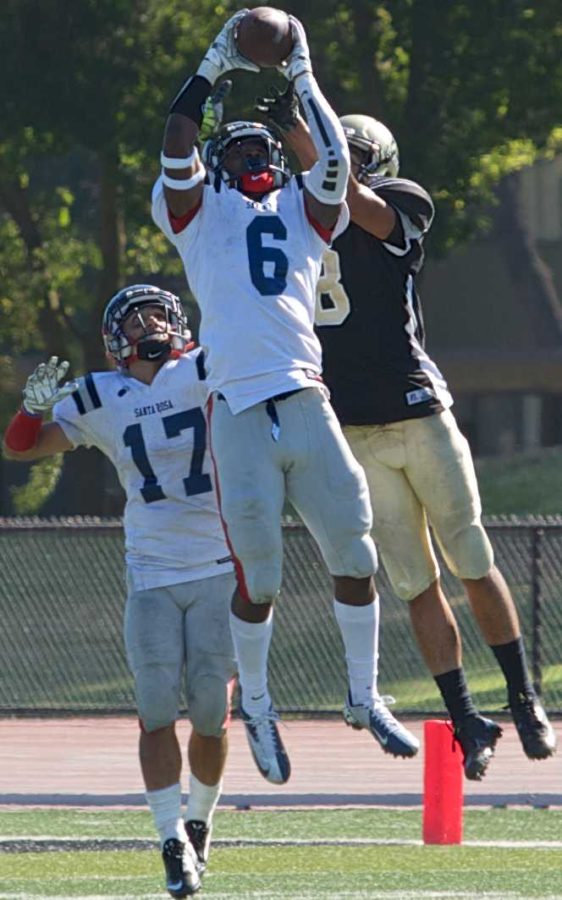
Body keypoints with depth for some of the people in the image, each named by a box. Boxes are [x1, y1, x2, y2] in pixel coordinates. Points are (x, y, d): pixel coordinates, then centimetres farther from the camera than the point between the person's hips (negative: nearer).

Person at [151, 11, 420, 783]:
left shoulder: (301, 213, 21)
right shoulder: (199, 212, 15)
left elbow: (335, 159, 6)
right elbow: (177, 140, 0)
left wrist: (302, 79, 10)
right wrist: (216, 67, 4)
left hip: (306, 405, 3)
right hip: (238, 414, -3)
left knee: (354, 556, 1)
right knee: (258, 577, -1)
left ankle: (365, 697, 19)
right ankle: (256, 706, 20)